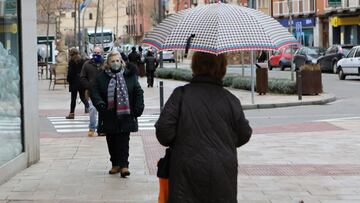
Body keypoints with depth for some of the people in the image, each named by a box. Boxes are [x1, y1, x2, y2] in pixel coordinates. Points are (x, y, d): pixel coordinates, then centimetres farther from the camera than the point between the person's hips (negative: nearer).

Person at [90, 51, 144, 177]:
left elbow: (138, 92, 6)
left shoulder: (129, 76, 3)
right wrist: (100, 104, -14)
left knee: (124, 141, -4)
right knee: (112, 141, 9)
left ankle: (124, 165, -1)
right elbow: (94, 92, 2)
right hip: (109, 116, 1)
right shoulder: (102, 78, 2)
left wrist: (138, 108, -2)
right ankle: (115, 164, 21)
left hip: (125, 115, -1)